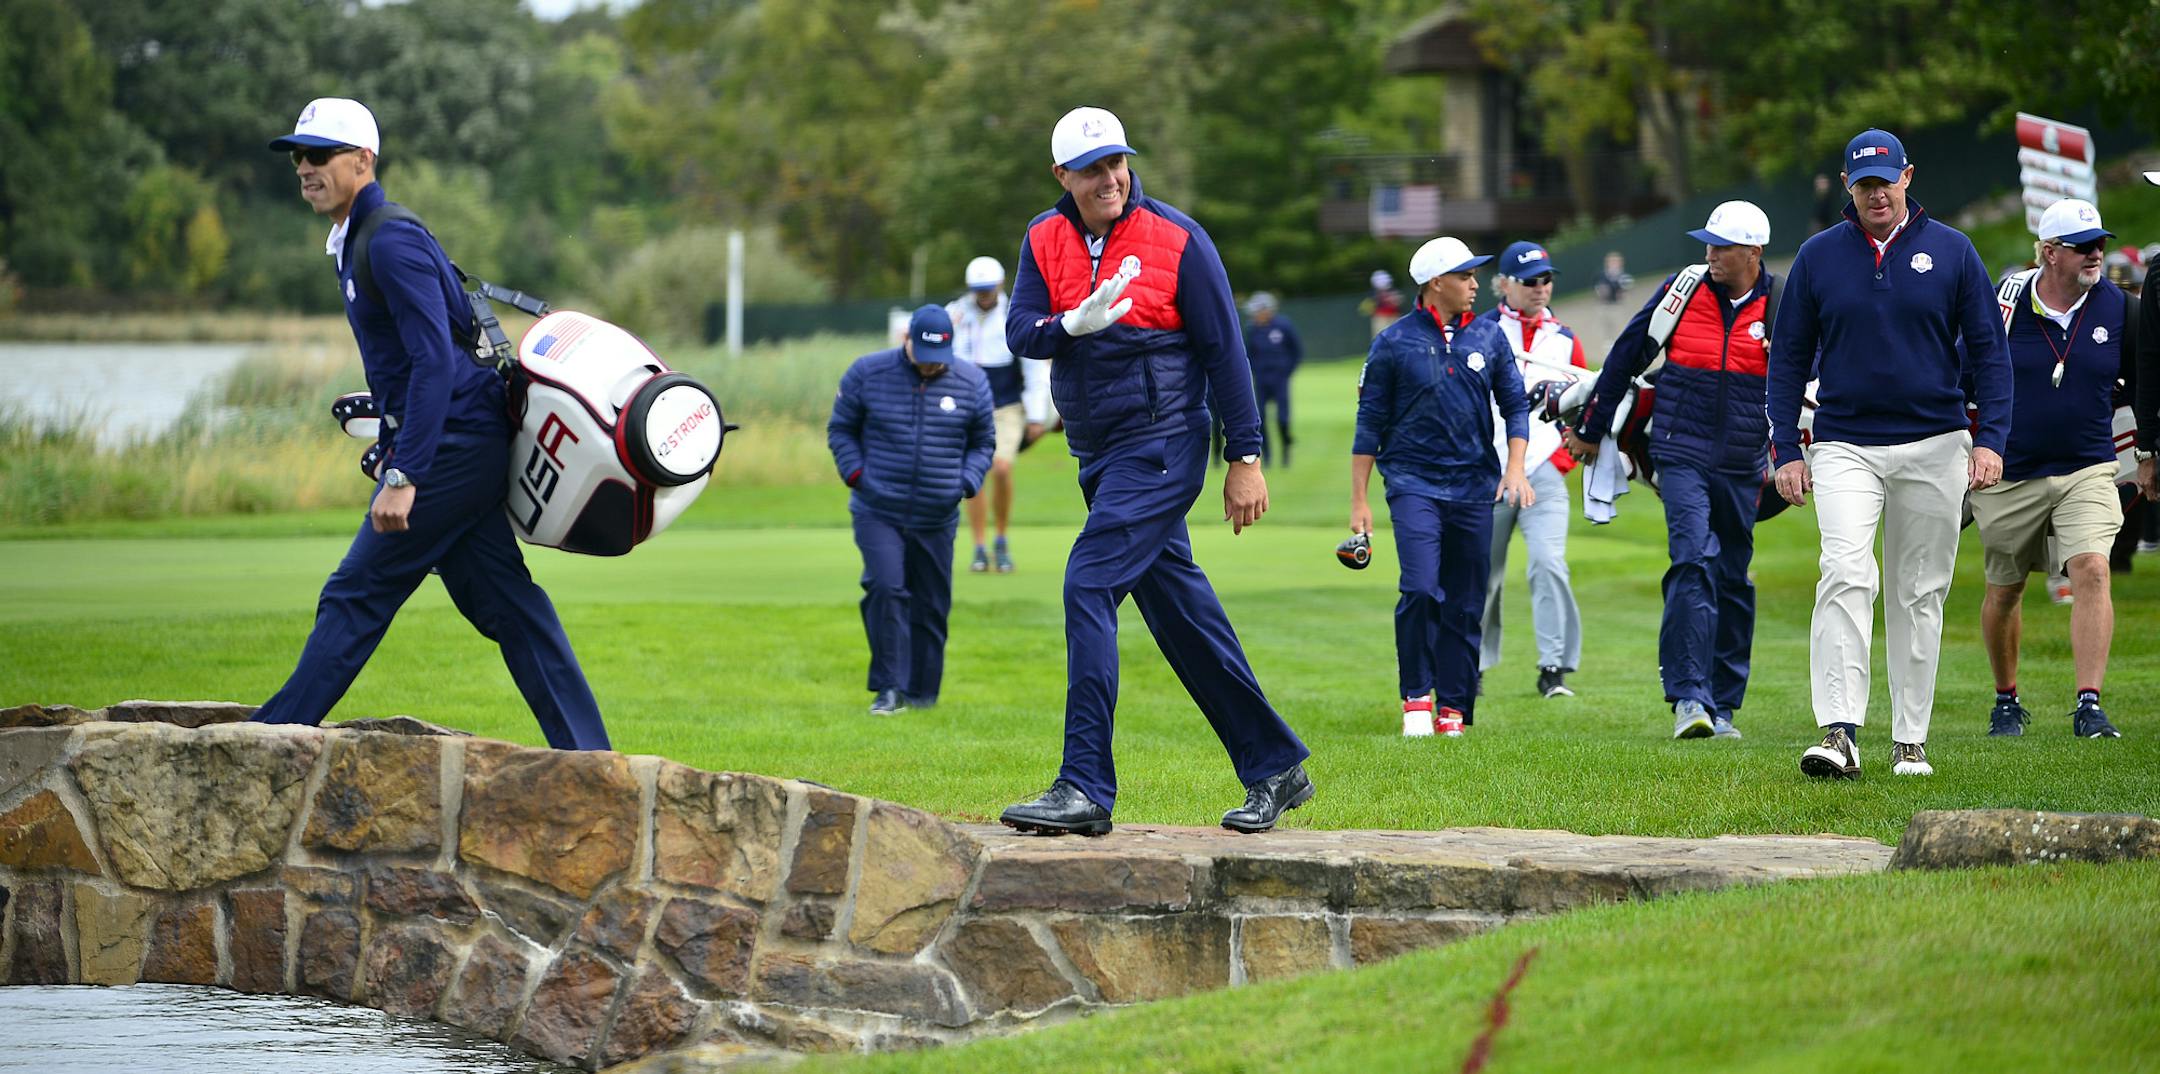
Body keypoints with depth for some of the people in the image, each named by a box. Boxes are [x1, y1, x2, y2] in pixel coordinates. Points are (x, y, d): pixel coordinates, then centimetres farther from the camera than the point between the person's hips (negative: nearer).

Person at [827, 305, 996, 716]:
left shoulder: (972, 383, 3)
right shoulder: (867, 373, -1)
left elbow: (983, 443, 15)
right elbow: (841, 430, 10)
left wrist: (967, 482, -2)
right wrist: (855, 473, -5)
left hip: (937, 518, 2)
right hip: (878, 511, -2)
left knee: (931, 604, 7)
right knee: (885, 588, -19)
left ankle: (922, 692, 21)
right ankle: (890, 687, -14)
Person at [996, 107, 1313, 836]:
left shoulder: (1176, 240, -8)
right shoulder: (1046, 241, 5)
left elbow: (1224, 348, -7)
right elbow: (1020, 332, -5)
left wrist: (1246, 459, -9)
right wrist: (1074, 324, -27)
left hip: (1161, 444, -6)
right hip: (1097, 452, 6)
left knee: (1089, 587, -18)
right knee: (1179, 611, 10)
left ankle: (1086, 788, -20)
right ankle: (1274, 768, 21)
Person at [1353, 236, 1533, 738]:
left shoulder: (1488, 337, 7)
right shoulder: (1394, 342, -1)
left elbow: (1515, 405, 13)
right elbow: (1370, 423, 3)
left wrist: (1515, 468, -3)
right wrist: (1359, 500, 1)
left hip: (1474, 486, 3)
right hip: (1413, 482, -3)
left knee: (1465, 603, 3)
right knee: (1420, 589, -18)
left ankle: (1453, 707, 11)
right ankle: (1416, 696, -4)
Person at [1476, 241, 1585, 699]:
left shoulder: (1564, 340, 13)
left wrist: (1565, 456, 3)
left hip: (1544, 472, 1)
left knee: (1548, 564, -14)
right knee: (1483, 573, 4)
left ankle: (1554, 668, -12)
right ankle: (1473, 667, 19)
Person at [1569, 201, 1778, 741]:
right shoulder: (1681, 291, 1)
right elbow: (1626, 356, 11)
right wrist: (1592, 429, 15)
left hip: (1741, 466, 2)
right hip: (1682, 453, -2)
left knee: (1733, 580, 8)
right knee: (1693, 561, -18)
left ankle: (1721, 704, 18)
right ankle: (1688, 696, -22)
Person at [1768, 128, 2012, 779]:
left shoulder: (1952, 252, 4)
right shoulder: (1819, 256, 5)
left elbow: (1988, 351, 4)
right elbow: (1788, 358, 9)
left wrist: (1990, 439, -6)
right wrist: (1785, 450, 2)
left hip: (1935, 448, 1)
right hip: (1844, 449, -1)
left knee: (1919, 594, 5)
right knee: (1846, 577, -18)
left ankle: (1910, 741, 12)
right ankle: (1839, 733, -25)